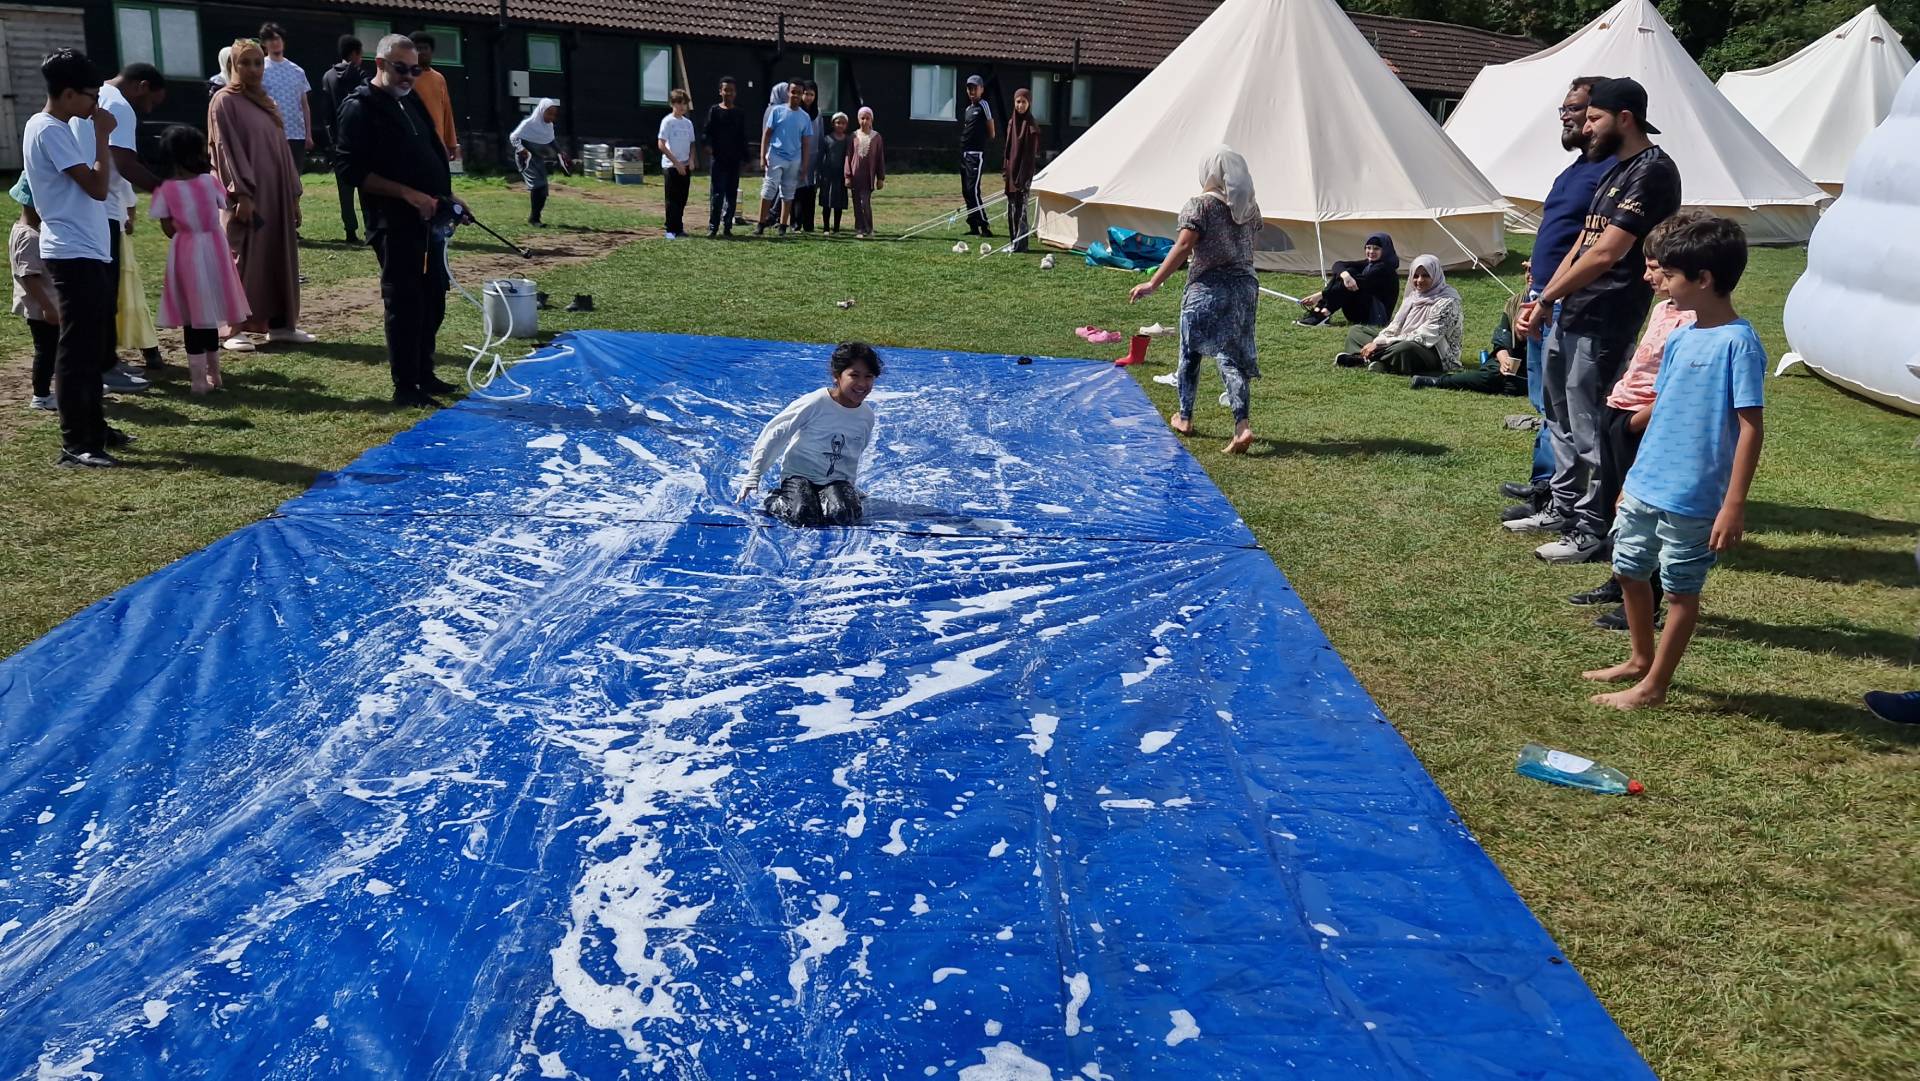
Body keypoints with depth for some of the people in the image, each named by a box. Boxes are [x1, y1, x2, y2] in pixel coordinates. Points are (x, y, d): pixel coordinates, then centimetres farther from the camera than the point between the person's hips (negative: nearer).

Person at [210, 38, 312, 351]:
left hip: (276, 191, 7)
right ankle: (236, 329, -1)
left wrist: (294, 195, 12)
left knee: (280, 256, 7)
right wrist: (241, 194, -20)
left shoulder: (267, 103, 17)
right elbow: (226, 149, -12)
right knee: (244, 259, -5)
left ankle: (279, 323, 14)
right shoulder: (224, 101, -5)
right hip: (247, 194, -7)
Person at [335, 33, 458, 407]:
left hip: (430, 219, 8)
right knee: (404, 302, -4)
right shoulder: (360, 108, -7)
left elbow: (434, 152, 25)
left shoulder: (412, 103, 17)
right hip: (395, 223, -8)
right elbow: (352, 169, -15)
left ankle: (424, 373, 24)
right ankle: (405, 386, 3)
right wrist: (408, 194, -20)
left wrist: (446, 196, 9)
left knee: (433, 299, 12)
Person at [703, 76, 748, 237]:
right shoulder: (714, 110, 3)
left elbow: (743, 137, 13)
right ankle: (713, 227, -2)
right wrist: (707, 144, -22)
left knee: (732, 194, 4)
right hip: (717, 158, -3)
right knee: (717, 193, -6)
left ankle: (727, 226, 9)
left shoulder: (740, 113, 10)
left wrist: (745, 158, 8)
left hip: (734, 159, 3)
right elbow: (706, 132, -1)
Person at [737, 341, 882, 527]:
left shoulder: (867, 415, 0)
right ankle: (772, 501, 2)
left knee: (843, 516, -29)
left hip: (836, 478, 3)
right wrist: (753, 477, -11)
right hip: (799, 473, -3)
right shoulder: (814, 403, -17)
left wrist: (850, 486, 21)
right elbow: (774, 434, -11)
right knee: (804, 516, -31)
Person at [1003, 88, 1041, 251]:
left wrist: (1026, 176, -17)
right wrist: (1005, 169, 11)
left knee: (1021, 208, -6)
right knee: (1011, 208, 10)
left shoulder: (1032, 124, -9)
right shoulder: (1012, 122, 11)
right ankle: (1014, 242, 18)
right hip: (1011, 170, 7)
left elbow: (1033, 153, -12)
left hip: (1023, 171, -7)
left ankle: (1020, 244, -3)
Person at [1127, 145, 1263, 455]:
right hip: (1245, 287, 5)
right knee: (1232, 355, 2)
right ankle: (1242, 424, -14)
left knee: (1190, 353, 14)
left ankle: (1185, 418, 26)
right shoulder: (1250, 208, 8)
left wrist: (1153, 284, -19)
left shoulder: (1200, 205, -10)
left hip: (1207, 290, -4)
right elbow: (1246, 246, 15)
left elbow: (1183, 247, -18)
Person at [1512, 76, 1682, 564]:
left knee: (1589, 425, -4)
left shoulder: (1652, 171, -14)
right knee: (1560, 414, 18)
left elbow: (1606, 254, -20)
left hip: (1603, 322, -10)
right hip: (1571, 315, 10)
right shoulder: (1616, 169, 17)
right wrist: (1544, 299, 8)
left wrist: (1546, 300, -13)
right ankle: (1564, 508, 30)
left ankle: (1592, 529, 6)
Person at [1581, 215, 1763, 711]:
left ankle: (1654, 685, 19)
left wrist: (1734, 504, -21)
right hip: (1645, 487, 8)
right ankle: (1641, 660, 38)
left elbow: (1751, 427, -18)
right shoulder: (1679, 338, 7)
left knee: (1680, 589, 7)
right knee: (1630, 571, 19)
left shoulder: (1739, 343, -16)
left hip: (1693, 498, -8)